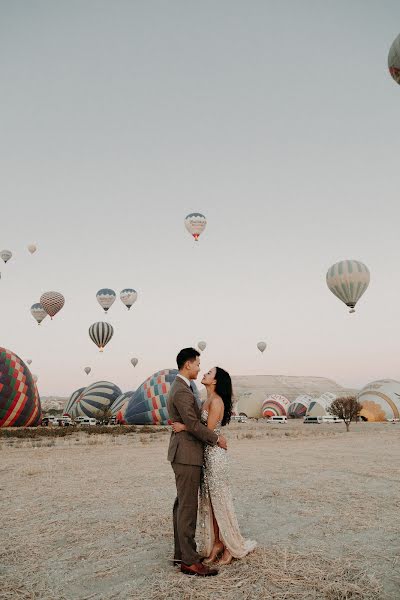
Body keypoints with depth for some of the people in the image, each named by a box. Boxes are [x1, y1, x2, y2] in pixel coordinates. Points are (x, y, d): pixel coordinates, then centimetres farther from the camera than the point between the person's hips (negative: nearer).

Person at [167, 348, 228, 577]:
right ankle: (190, 561, 3)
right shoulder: (182, 391, -20)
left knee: (182, 505, 15)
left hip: (184, 454, 11)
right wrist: (217, 438, -10)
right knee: (188, 507, -4)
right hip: (187, 454, -11)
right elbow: (193, 424, -21)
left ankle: (181, 553, 24)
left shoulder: (180, 387, 14)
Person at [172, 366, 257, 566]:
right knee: (208, 502, 13)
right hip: (206, 455, 9)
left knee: (220, 502, 3)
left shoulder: (216, 401, -16)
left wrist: (184, 427, -17)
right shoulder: (208, 401, 12)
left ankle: (231, 547, 17)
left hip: (215, 455, -9)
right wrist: (179, 424, 2)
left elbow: (209, 430, -18)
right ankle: (216, 544, 24)